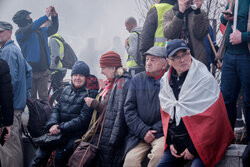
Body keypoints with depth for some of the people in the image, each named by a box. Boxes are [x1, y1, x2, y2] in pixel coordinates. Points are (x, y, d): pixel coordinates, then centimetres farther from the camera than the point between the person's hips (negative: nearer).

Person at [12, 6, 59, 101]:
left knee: (44, 96, 2)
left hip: (43, 70, 5)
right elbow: (32, 27, -20)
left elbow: (53, 29, 28)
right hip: (30, 71, -5)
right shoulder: (20, 32, -3)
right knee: (31, 98, 0)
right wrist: (46, 16, -19)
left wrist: (54, 16, 9)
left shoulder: (40, 30, 16)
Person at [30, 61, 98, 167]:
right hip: (59, 131, 5)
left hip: (76, 134, -5)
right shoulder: (67, 90, 18)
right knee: (41, 152, -18)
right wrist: (53, 124, -8)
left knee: (61, 153, -30)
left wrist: (61, 128, -15)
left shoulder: (90, 94, -2)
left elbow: (83, 118, -10)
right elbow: (56, 109, 14)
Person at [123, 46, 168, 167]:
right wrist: (143, 131, -6)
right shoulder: (137, 80, 11)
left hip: (161, 134, -3)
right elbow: (129, 109, 7)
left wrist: (154, 131, -9)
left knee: (159, 154, -33)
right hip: (139, 134, 3)